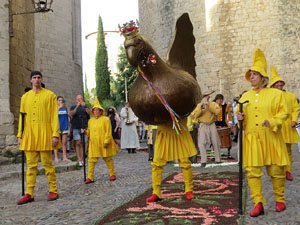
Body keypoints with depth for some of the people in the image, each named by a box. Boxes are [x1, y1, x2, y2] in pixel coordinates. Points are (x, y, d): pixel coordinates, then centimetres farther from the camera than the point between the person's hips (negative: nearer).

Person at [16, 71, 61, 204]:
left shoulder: (50, 95, 4)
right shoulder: (25, 97, 15)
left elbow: (54, 116, -2)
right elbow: (22, 117, 15)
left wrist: (55, 134, -10)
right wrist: (19, 135, 8)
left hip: (44, 134, -3)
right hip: (29, 135, 4)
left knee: (47, 163, 0)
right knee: (31, 165, 5)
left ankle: (53, 191, 11)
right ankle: (29, 194, 9)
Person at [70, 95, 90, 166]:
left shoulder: (85, 107, 12)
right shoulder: (73, 107, 9)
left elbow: (89, 113, -7)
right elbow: (71, 114, -11)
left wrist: (85, 106, -23)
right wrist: (77, 107, -23)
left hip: (84, 127, 1)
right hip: (76, 128, -1)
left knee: (82, 144, 0)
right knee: (78, 143, -7)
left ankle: (81, 159, 2)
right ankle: (79, 159, -7)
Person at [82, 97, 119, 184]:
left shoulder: (106, 119, -4)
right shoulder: (91, 120, 13)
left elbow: (108, 132, -8)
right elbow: (89, 131, 20)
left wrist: (106, 141, -15)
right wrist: (85, 132, -2)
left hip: (103, 144, -4)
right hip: (94, 144, 4)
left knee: (108, 159, 8)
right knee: (91, 160, -1)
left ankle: (112, 174, 23)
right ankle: (90, 177, 4)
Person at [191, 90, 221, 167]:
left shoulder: (213, 104, 7)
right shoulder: (199, 105, 6)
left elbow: (217, 112, -11)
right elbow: (195, 115, -4)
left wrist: (209, 106, -19)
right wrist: (201, 108, -18)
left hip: (212, 125, 1)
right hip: (203, 125, -1)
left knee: (216, 143, 6)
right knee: (202, 143, -10)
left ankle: (218, 159, 19)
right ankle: (203, 161, -7)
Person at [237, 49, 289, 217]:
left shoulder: (276, 93, 3)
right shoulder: (245, 96, 14)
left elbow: (284, 112, -1)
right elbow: (242, 116, 21)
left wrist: (272, 122, -18)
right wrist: (240, 118, -2)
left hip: (271, 138, -3)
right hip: (252, 138, 3)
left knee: (276, 170, 5)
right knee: (252, 171, -4)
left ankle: (280, 201, 24)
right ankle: (259, 204, 4)